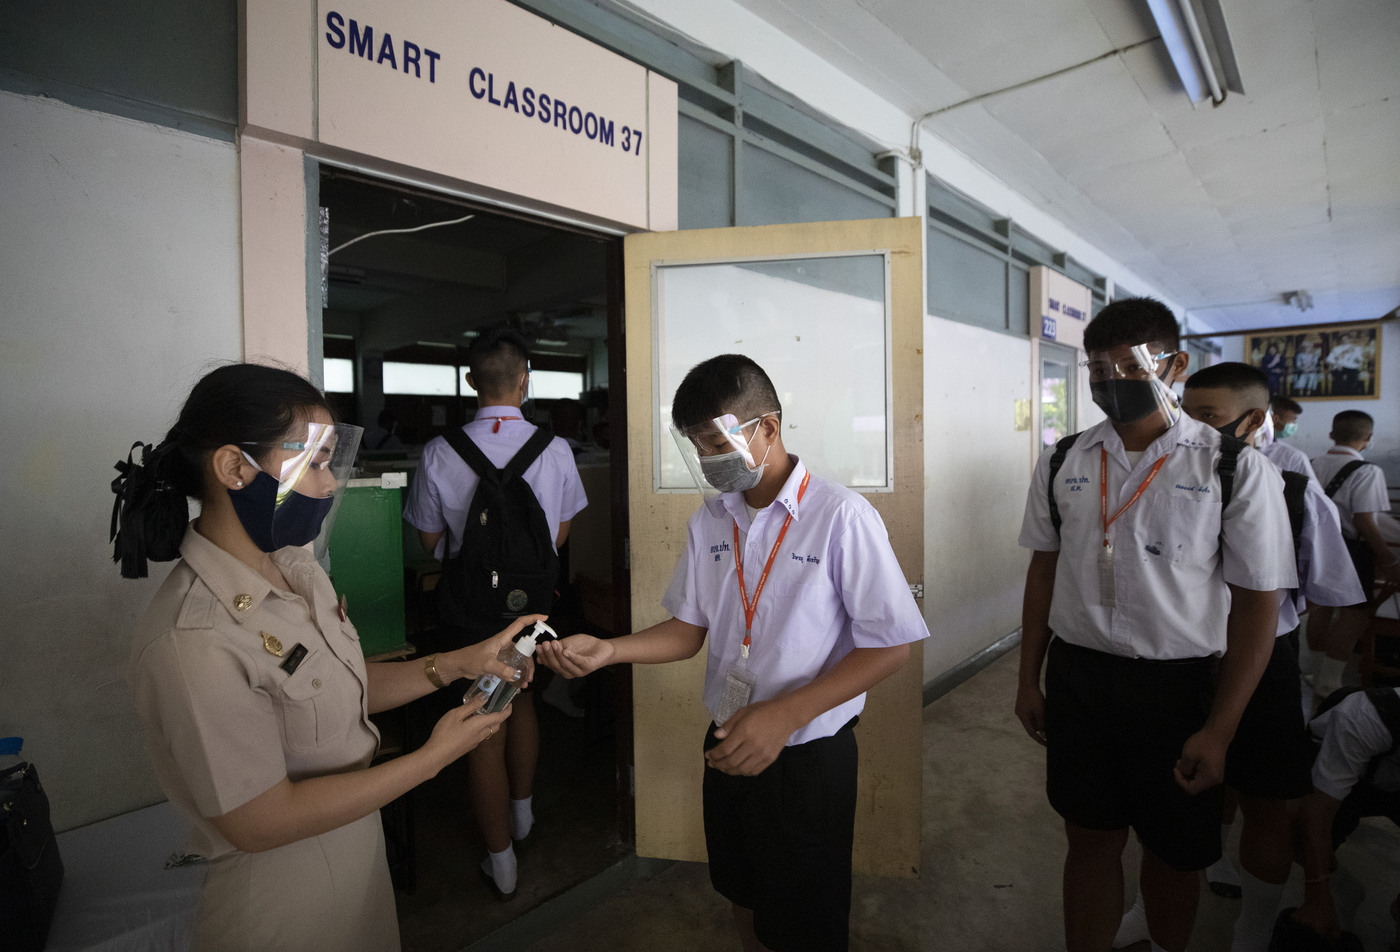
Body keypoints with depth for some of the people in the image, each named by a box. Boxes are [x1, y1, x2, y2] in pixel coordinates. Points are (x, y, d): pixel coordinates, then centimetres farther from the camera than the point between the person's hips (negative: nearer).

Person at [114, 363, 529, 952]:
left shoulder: (296, 569, -5)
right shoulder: (193, 640, -31)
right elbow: (260, 822, -25)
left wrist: (456, 664, -8)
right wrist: (433, 758, -22)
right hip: (285, 904, -7)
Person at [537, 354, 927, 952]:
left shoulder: (841, 517, -20)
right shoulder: (709, 521, -1)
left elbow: (890, 645, -17)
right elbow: (690, 629, 4)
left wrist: (785, 713, -25)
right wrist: (606, 650, -13)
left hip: (807, 753, -5)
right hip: (729, 745, 6)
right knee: (743, 901, 26)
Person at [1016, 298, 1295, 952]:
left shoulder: (1235, 469, -9)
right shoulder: (1063, 463, 0)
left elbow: (1257, 604, -7)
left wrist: (1220, 729, -10)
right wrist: (1029, 679, 8)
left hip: (1178, 684, -1)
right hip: (1077, 676, 2)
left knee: (1172, 854, 19)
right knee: (1091, 841, 17)